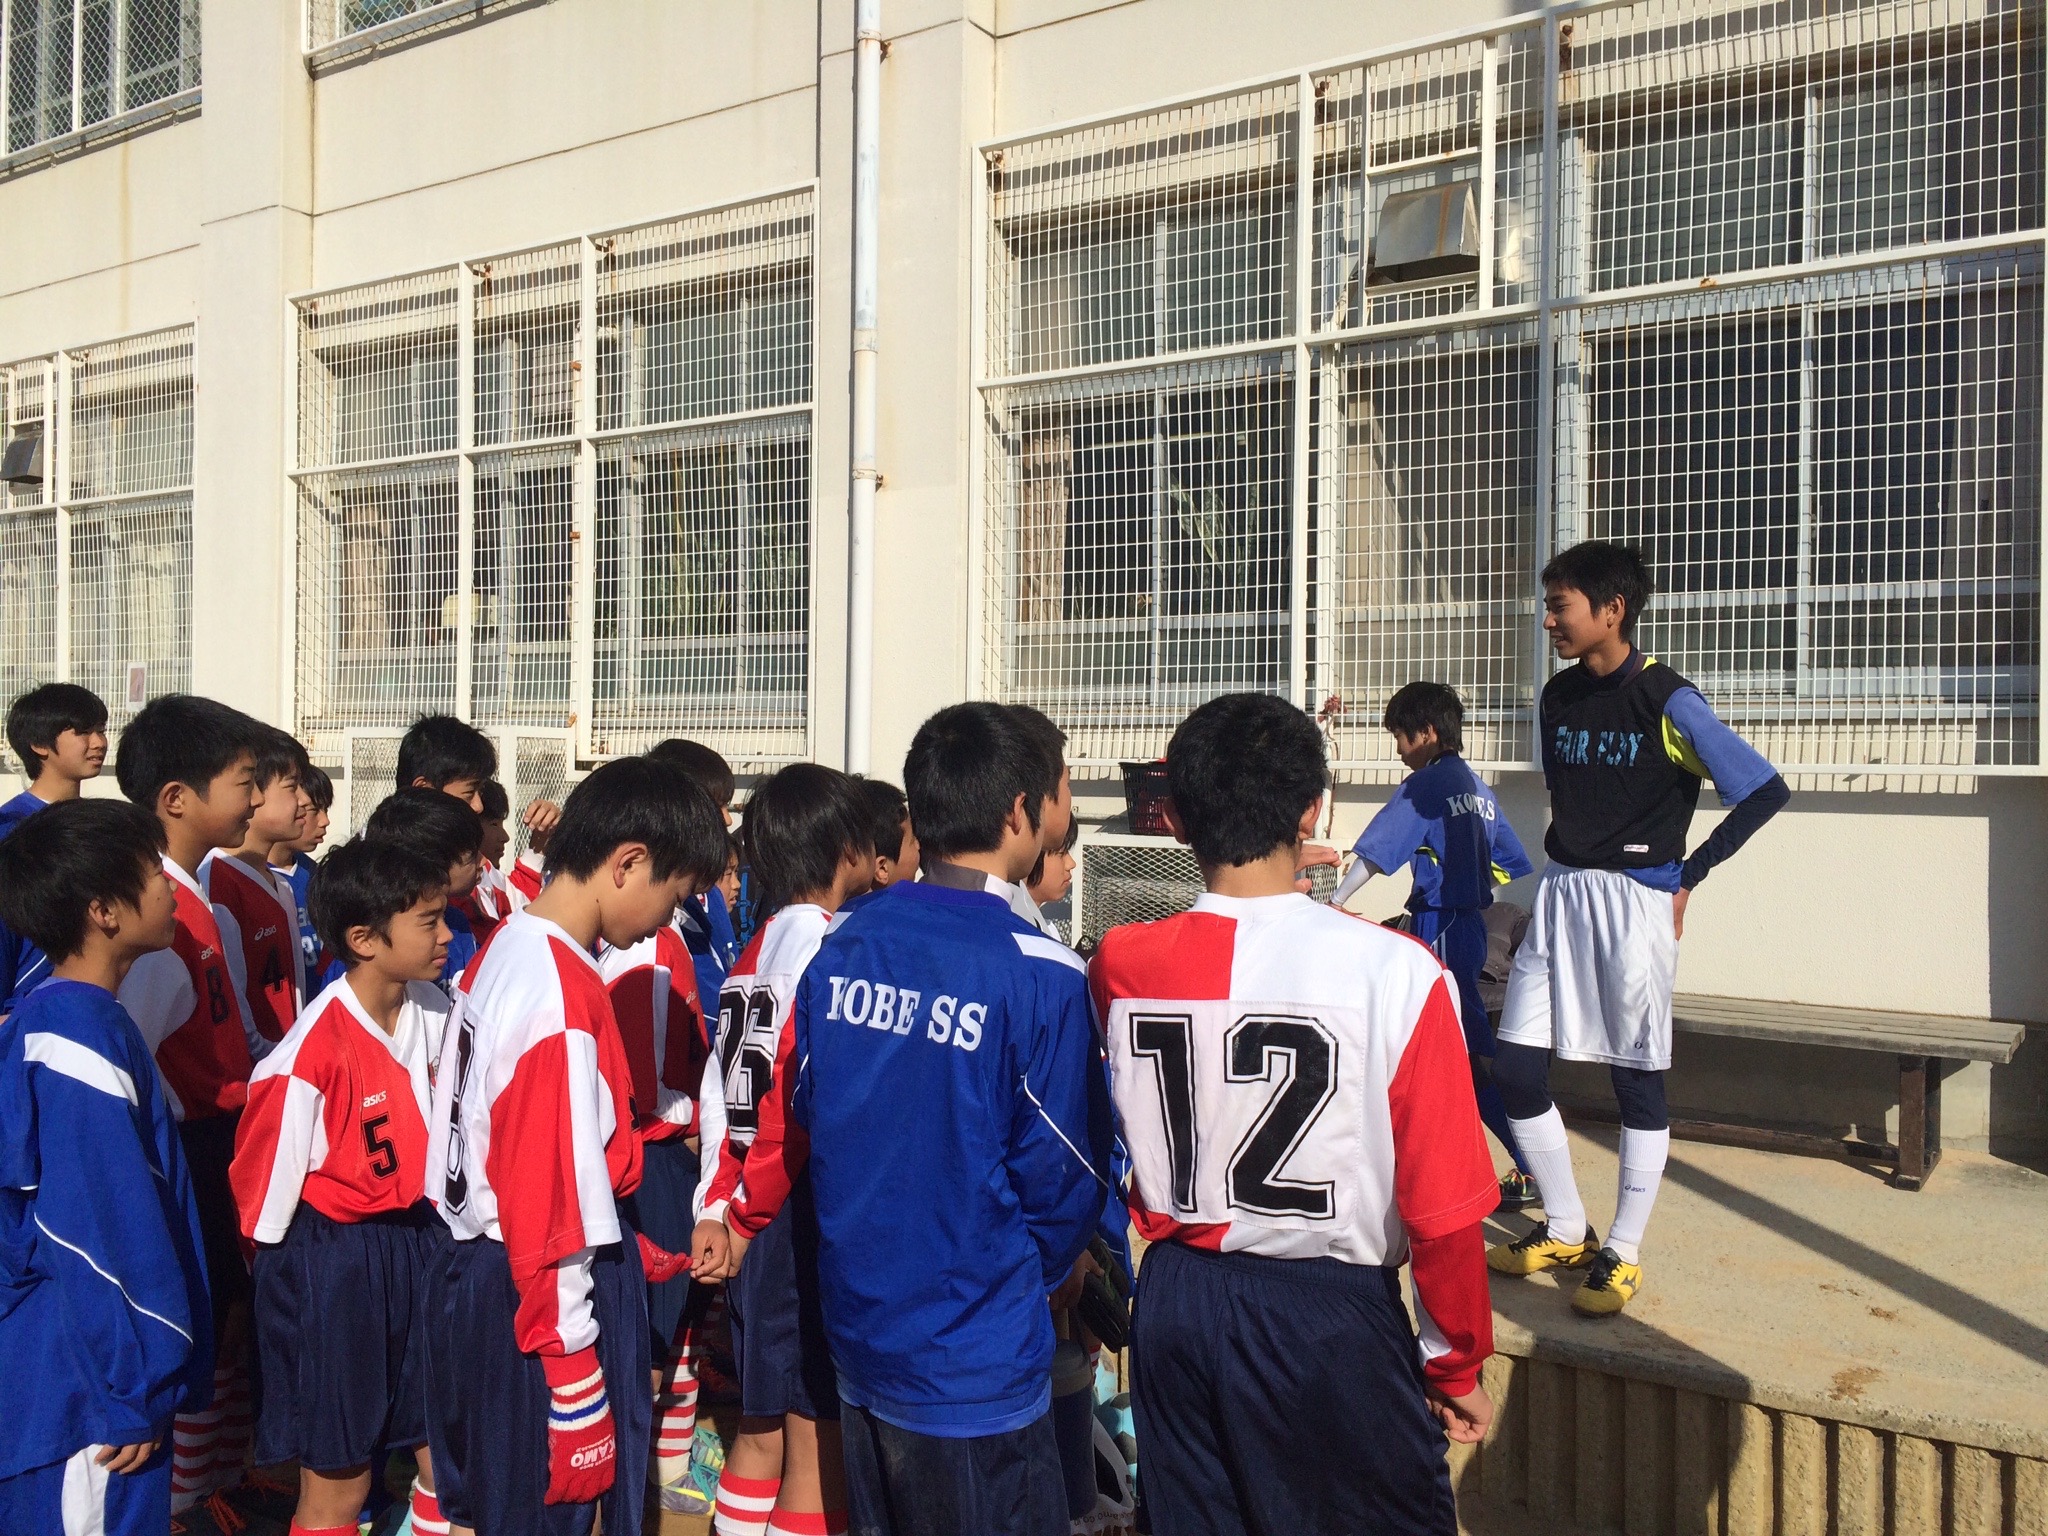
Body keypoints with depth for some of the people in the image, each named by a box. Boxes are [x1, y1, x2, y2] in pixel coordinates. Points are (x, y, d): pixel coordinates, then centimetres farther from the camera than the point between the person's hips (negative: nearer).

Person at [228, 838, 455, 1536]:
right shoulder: (313, 1051, -22)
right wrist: (277, 1273, -2)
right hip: (331, 1259, -5)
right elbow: (269, 1175, -12)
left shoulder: (433, 1010, -5)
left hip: (422, 1237, 6)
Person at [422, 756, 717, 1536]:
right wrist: (578, 1388, -18)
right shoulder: (563, 992, -23)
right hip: (538, 1298, -9)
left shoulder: (506, 949, 5)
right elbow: (548, 1200, -24)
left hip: (480, 1274, 9)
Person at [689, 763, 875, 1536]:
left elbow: (722, 1093, 9)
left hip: (755, 1216, 9)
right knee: (816, 1442, 1)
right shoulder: (829, 950, -17)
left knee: (761, 1429, 20)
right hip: (809, 1217, -9)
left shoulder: (755, 953, 10)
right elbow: (805, 1108, -22)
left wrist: (715, 1211, 9)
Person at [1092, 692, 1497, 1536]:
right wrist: (1457, 1365, 1)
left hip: (1176, 1306, 4)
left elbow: (1101, 1164, 4)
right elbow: (1443, 1204, -12)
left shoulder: (1118, 965, -8)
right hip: (1330, 1319, -3)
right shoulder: (1393, 971, -17)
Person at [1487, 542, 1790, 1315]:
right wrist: (1569, 860, 11)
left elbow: (1766, 792, -9)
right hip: (1559, 895, 7)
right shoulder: (1558, 696, 8)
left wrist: (1688, 875, -5)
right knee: (1514, 1068, 3)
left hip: (1634, 902, -6)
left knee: (1637, 1079, 4)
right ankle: (1566, 1230, 21)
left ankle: (1621, 1254, 18)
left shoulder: (1667, 701, -12)